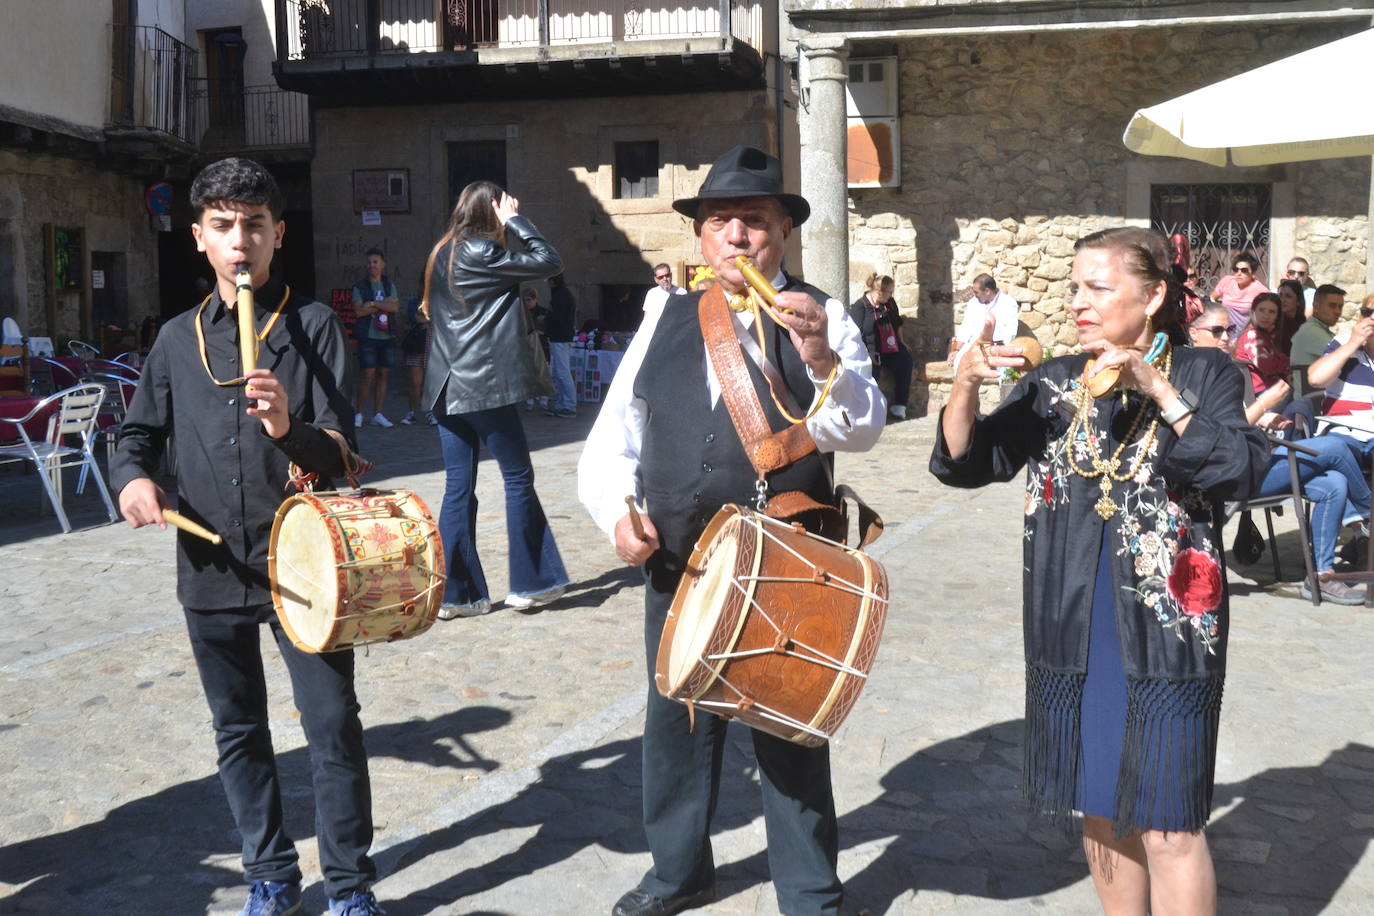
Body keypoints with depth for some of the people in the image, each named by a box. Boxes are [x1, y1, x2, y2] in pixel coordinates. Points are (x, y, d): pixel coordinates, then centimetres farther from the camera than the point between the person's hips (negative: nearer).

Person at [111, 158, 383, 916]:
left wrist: (291, 429, -30)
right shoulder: (178, 338, 8)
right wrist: (133, 478, -7)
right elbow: (139, 436, 15)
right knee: (239, 732, 14)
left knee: (333, 726, -1)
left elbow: (340, 453, -9)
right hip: (212, 568, 4)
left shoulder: (313, 324, -3)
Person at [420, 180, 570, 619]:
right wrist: (515, 220, -1)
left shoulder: (443, 255, 14)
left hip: (450, 386, 8)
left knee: (458, 487, 8)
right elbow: (549, 262, -10)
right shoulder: (479, 253, -11)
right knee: (519, 478, 4)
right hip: (486, 385, -8)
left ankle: (456, 592, 10)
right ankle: (530, 582, 10)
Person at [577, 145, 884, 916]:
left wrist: (822, 359, -33)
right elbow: (613, 436, 11)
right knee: (676, 723, 17)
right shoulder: (665, 324, 9)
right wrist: (618, 511, -6)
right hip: (676, 565, 4)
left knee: (791, 732, 7)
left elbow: (861, 429, -15)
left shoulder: (819, 318, -2)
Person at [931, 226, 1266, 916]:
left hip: (1168, 632, -4)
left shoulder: (1202, 374, -2)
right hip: (1071, 635, 4)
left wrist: (1158, 390, -25)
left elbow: (1241, 473, -17)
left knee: (1165, 825, -1)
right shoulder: (1053, 383, 7)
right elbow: (964, 465, 1)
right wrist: (966, 385, -17)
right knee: (1103, 812, 16)